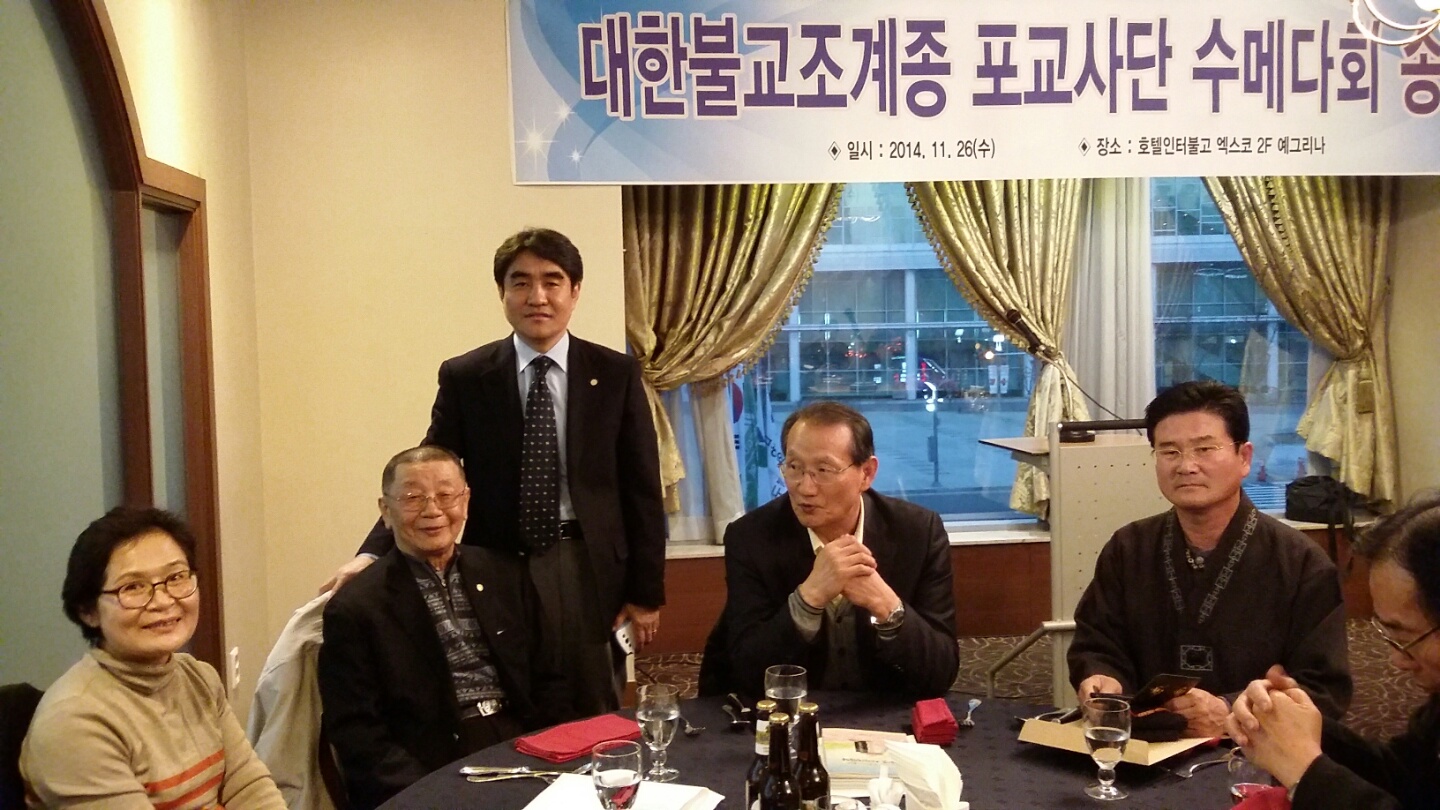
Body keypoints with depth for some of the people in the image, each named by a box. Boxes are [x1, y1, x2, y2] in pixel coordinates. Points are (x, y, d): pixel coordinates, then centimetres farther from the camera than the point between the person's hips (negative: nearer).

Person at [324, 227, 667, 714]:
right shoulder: (464, 377, 1)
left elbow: (641, 489, 2)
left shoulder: (616, 374, 0)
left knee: (594, 723, 11)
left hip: (588, 571, 0)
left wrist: (646, 592, 1)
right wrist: (374, 552, -14)